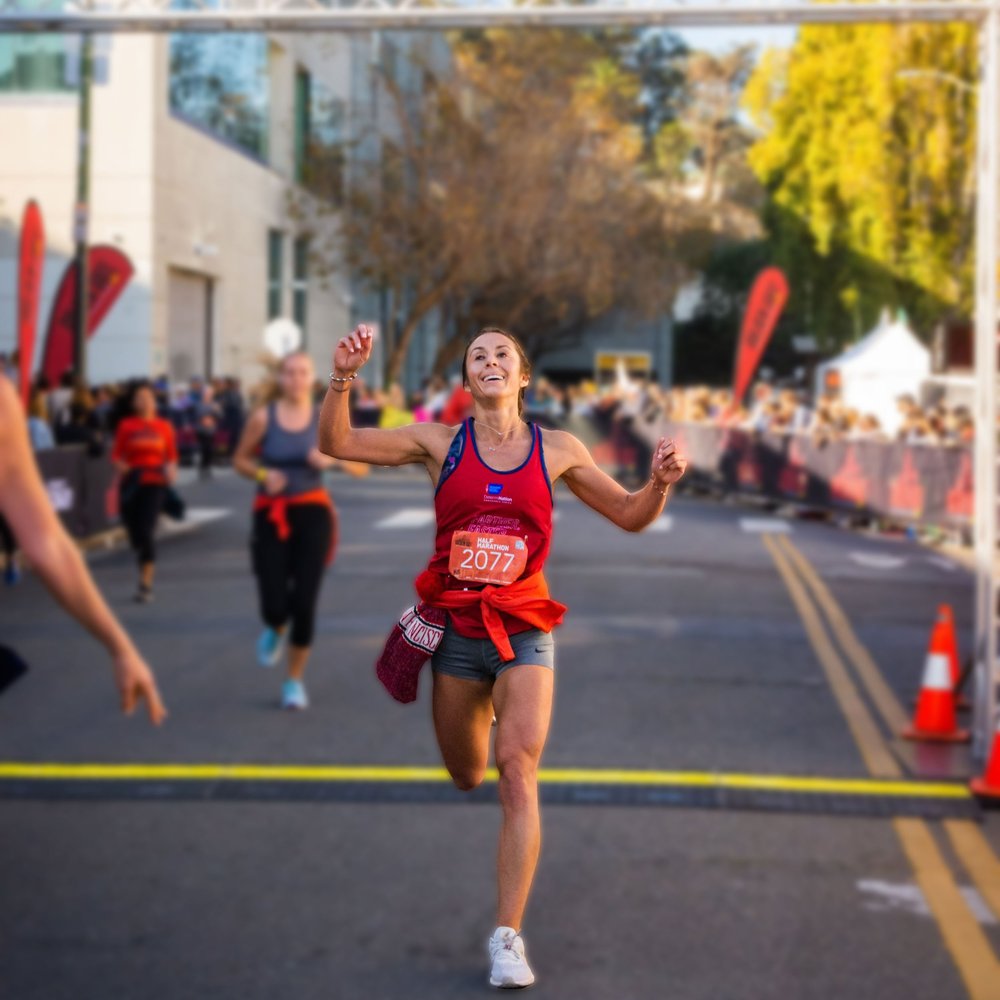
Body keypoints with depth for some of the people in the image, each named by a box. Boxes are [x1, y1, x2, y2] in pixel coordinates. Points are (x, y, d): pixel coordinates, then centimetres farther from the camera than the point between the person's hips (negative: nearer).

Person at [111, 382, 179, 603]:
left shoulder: (164, 426, 6)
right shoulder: (126, 425, 5)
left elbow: (172, 456, 13)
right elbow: (117, 455, 5)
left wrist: (170, 469, -7)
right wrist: (121, 466, -16)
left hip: (154, 483, -1)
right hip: (131, 483, 2)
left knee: (145, 531, -14)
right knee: (134, 533, 1)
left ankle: (146, 584, -11)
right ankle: (148, 568, 32)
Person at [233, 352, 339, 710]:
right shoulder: (263, 417, -4)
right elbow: (240, 460, 7)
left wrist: (331, 459, -14)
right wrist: (263, 473, -13)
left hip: (313, 513, 1)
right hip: (271, 515, -1)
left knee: (305, 602, -3)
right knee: (273, 604, -7)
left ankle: (295, 681, 17)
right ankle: (275, 630, 34)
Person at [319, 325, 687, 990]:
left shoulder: (557, 450, 0)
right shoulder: (440, 442, -1)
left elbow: (630, 516, 8)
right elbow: (337, 443, -5)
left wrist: (660, 484, -13)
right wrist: (344, 378, -21)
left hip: (524, 630, -1)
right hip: (456, 628, 1)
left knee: (518, 772, -15)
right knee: (465, 778, 15)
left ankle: (509, 937, -10)